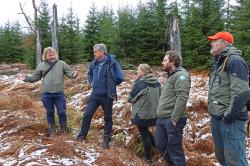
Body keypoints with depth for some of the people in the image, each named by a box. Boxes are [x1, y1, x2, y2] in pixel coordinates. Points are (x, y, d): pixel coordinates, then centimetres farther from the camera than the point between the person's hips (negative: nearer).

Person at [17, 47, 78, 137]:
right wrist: (26, 78, -2)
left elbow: (69, 72, -1)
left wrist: (74, 74, -24)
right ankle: (51, 129, 27)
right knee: (49, 113, 12)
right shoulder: (41, 65, 10)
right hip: (46, 94, 2)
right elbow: (35, 77, 13)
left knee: (62, 112, 2)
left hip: (59, 93, -1)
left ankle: (63, 129, 21)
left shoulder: (61, 63, 6)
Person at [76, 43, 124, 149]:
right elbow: (89, 74, 23)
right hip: (95, 94, 5)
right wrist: (91, 83, 9)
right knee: (87, 114, 3)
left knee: (108, 117, 9)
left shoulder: (112, 62, -14)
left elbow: (120, 78, -15)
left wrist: (110, 85, -6)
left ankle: (107, 139, 19)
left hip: (107, 96, -4)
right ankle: (82, 135, 17)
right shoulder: (94, 63, 3)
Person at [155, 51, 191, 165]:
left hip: (171, 120, -10)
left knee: (174, 149, 0)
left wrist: (174, 118, -23)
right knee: (161, 146, 17)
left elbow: (182, 98, -21)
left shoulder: (180, 75, -11)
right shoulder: (170, 75, 19)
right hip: (162, 119, 10)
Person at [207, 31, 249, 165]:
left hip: (230, 120, -10)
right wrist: (214, 112, 16)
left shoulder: (234, 60, -12)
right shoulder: (219, 63, 17)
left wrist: (229, 115, -19)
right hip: (216, 118, 10)